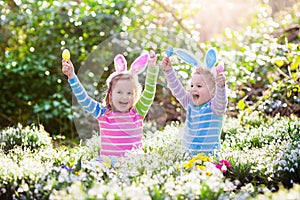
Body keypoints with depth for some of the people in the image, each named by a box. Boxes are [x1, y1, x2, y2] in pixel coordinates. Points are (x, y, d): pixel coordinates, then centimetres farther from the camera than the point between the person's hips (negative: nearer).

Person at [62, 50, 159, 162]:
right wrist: (72, 77, -12)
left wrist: (152, 68, -12)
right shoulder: (103, 114, 3)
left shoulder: (138, 113, 6)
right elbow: (83, 99, -2)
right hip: (107, 163, 1)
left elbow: (149, 93, -2)